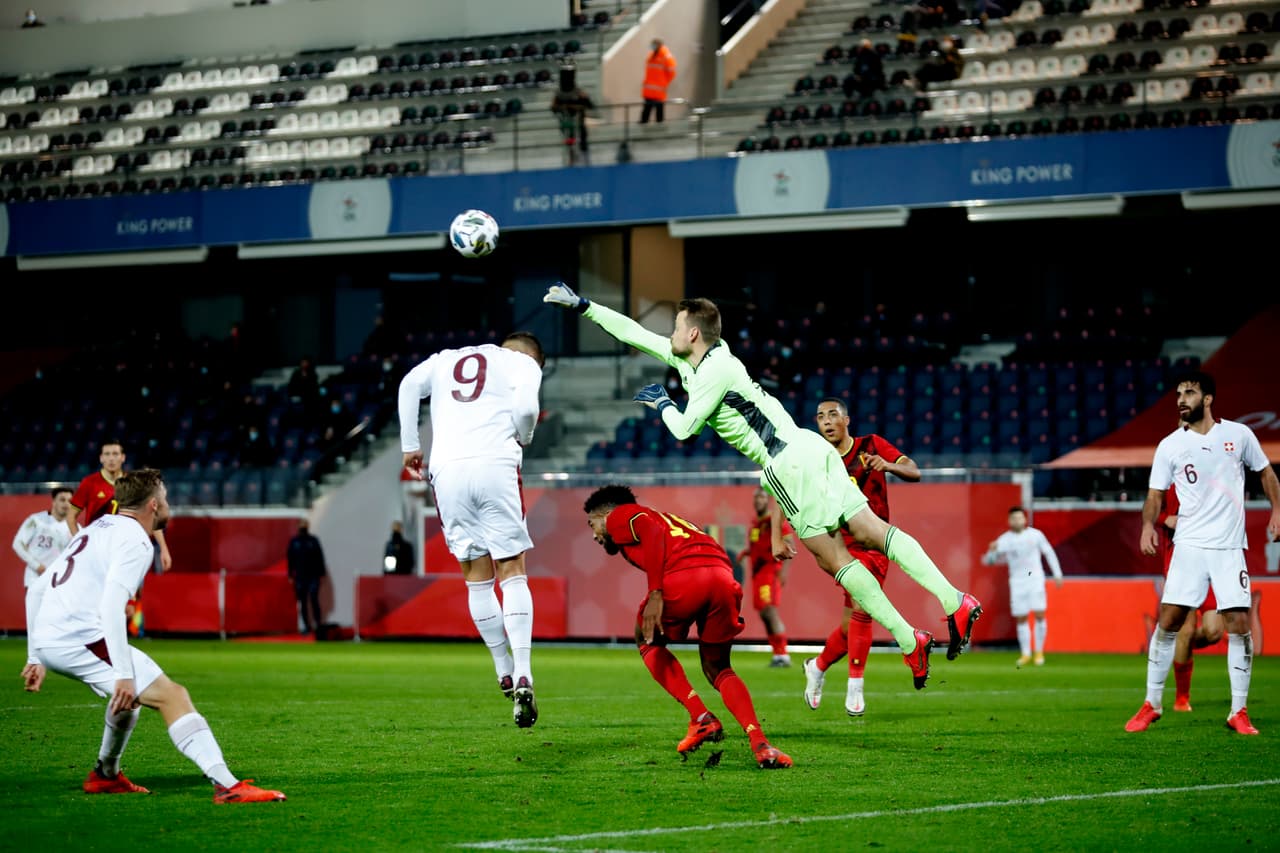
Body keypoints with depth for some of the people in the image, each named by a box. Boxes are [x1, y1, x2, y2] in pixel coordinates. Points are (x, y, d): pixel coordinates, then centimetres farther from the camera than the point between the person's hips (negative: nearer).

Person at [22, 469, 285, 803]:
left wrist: (36, 658, 27)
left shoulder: (96, 529, 24)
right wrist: (124, 674, -22)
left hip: (47, 638, 9)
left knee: (130, 694, 33)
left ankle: (106, 775, 44)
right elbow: (111, 606, -19)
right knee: (172, 696, -14)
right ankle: (227, 786, -27)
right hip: (80, 636, -9)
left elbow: (37, 590, 25)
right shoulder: (135, 540, -5)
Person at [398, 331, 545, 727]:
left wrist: (410, 445, 18)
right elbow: (525, 407, -5)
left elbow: (410, 385, 14)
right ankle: (522, 679, -11)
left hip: (447, 471, 3)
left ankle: (505, 672, 16)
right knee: (513, 573, 1)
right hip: (495, 467, -3)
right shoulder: (525, 364, 13)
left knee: (477, 577, 13)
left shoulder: (448, 359, 26)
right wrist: (522, 439, 14)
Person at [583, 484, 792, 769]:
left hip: (685, 575, -6)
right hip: (723, 574, 6)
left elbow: (653, 533, -3)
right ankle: (759, 743, -2)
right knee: (717, 669, 22)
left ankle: (700, 717, 7)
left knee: (648, 642, 24)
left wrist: (655, 594, -11)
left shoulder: (620, 516, 19)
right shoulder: (651, 515, 40)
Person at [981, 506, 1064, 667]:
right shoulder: (1004, 540, -2)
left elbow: (1049, 552, 11)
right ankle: (1025, 654, 14)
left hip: (1035, 579, -1)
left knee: (1039, 614, -10)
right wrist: (992, 551, -28)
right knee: (1021, 619, 1)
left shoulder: (1035, 534, -1)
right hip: (1017, 582, 1)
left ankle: (1039, 652, 5)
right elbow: (987, 560, -5)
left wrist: (1057, 574, 9)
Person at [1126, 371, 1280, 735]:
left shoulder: (1239, 434, 3)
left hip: (1230, 547, 0)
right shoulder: (1170, 446, 3)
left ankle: (1239, 712, 3)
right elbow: (1155, 494, 5)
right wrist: (1148, 524, -13)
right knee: (1167, 621, -6)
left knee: (1238, 624, -5)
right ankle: (1152, 704, 5)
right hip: (1189, 545, 0)